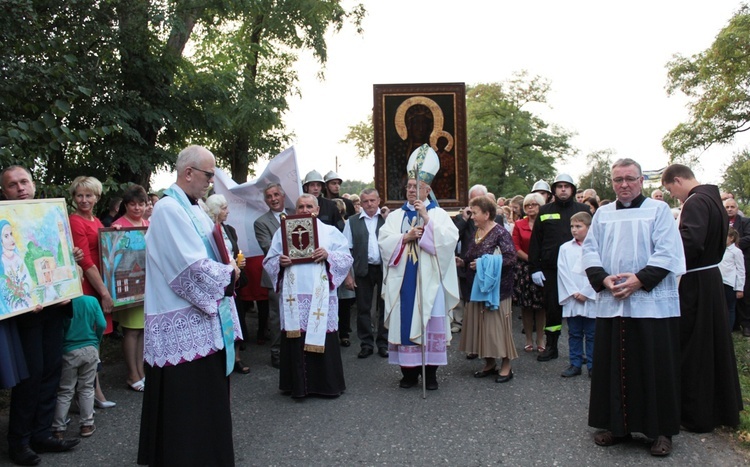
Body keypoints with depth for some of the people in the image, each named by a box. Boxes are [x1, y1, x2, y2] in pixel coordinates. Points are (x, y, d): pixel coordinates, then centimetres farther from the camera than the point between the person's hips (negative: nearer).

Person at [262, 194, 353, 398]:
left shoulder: (330, 232, 9)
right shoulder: (283, 232, 12)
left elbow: (347, 258, 3)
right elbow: (268, 261, 11)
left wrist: (328, 255, -14)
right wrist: (279, 261, -11)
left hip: (321, 296, -1)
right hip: (293, 295, 1)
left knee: (322, 337, 0)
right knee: (296, 338, 1)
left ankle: (328, 384, 14)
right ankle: (298, 385, 12)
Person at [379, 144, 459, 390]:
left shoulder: (438, 213, 7)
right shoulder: (395, 216, 13)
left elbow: (450, 238, -9)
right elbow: (384, 241, 0)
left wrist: (427, 219, -14)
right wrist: (405, 237, -14)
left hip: (429, 279, -2)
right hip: (403, 280, 2)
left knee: (431, 323, -1)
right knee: (405, 323, 2)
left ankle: (430, 372, 8)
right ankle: (409, 371, 11)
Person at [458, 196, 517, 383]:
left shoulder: (500, 232, -11)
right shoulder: (477, 233, 12)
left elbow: (511, 258, -20)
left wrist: (484, 264, -19)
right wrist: (463, 262, 4)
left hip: (495, 288, -8)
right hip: (477, 287, 8)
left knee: (496, 324, -3)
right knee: (481, 325, 10)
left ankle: (506, 366, 10)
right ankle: (490, 363, 22)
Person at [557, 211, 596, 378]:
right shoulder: (565, 248, 5)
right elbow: (563, 272, 0)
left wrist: (585, 293, -12)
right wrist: (574, 292, -9)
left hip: (591, 298, -3)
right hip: (571, 298, 3)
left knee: (591, 334, 6)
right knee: (574, 333, 10)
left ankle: (592, 366, 15)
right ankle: (575, 364, 19)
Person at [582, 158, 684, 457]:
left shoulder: (659, 210, 2)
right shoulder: (603, 214, 14)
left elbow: (667, 252, -6)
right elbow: (589, 249, 8)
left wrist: (640, 280, -16)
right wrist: (603, 279, -9)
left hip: (652, 302, -3)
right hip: (611, 303, 4)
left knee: (655, 368, 2)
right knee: (613, 366, 8)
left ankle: (661, 430, 15)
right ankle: (616, 425, 20)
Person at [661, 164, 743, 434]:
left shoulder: (696, 202, -18)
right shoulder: (713, 198, 13)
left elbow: (690, 242, -29)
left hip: (695, 285, -10)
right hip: (712, 278, 10)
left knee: (692, 351, 1)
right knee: (713, 345, 19)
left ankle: (696, 416, 12)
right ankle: (723, 409, 33)